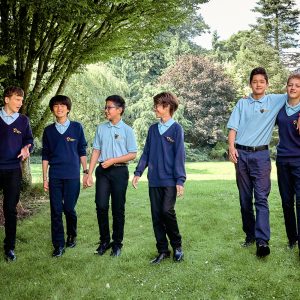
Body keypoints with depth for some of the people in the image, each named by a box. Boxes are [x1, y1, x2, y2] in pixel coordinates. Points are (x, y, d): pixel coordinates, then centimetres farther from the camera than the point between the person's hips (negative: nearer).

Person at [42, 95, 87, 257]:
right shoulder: (49, 130, 8)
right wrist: (45, 178, 7)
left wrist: (86, 171, 2)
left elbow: (82, 151, 6)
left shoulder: (77, 127, 3)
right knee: (56, 210, 1)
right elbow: (45, 156, 10)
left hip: (72, 175, -2)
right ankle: (58, 245, 10)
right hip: (55, 176, 2)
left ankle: (72, 236, 27)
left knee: (69, 208, 1)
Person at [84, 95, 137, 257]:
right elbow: (96, 151, 7)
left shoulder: (127, 130, -2)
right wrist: (89, 174, 2)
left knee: (118, 209, 5)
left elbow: (132, 154, -2)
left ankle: (117, 243, 18)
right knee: (101, 206, -2)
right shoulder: (101, 128, 7)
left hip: (119, 171, -2)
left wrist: (112, 160, -13)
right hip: (102, 171, 2)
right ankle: (104, 240, 15)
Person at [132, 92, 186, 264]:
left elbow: (180, 155, -7)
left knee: (167, 211, -14)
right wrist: (138, 172, 8)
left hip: (170, 180, -5)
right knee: (156, 216, 6)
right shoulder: (153, 129, 12)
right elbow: (146, 152, 15)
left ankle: (177, 246, 10)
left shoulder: (176, 129, -4)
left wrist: (180, 180, -11)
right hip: (154, 180, 5)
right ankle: (163, 251, 17)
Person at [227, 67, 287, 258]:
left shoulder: (275, 101, 6)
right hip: (241, 154, 2)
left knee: (261, 198, -10)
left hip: (261, 154, -2)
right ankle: (250, 234, 19)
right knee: (245, 198, 8)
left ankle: (263, 241, -14)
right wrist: (231, 147, -8)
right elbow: (233, 127, 5)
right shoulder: (242, 103, 10)